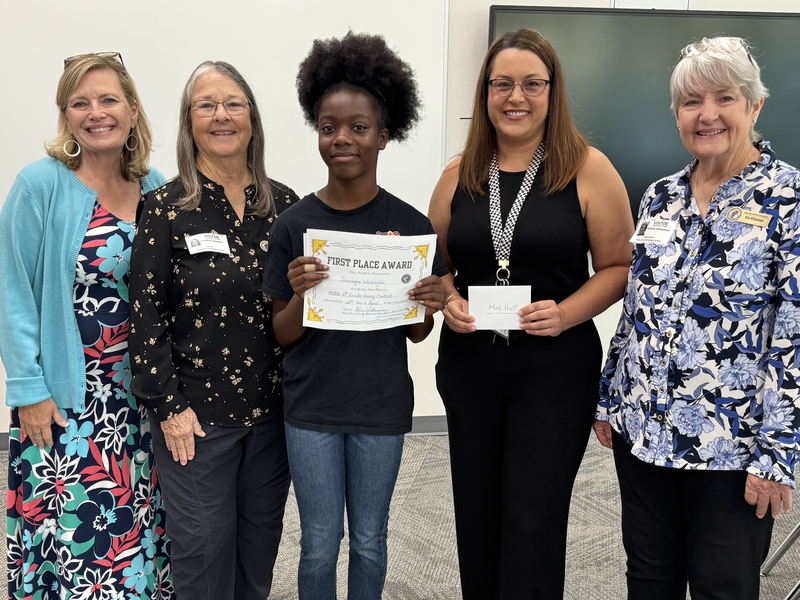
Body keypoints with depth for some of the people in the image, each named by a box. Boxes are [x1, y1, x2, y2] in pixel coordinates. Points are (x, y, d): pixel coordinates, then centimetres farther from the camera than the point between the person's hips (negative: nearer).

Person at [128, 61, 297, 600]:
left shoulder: (283, 204, 2)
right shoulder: (168, 207, -7)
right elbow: (145, 313, -8)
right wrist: (168, 405, -10)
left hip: (272, 406, 4)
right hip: (196, 412, -3)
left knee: (262, 535, 18)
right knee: (204, 545, 9)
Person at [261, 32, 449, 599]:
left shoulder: (410, 225, -7)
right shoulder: (295, 224, -6)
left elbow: (416, 333, 2)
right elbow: (283, 336, -2)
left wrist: (430, 306, -20)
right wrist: (300, 294, -22)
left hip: (381, 408, 0)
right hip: (311, 408, 0)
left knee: (369, 540, 17)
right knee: (319, 545, 13)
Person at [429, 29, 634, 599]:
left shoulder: (588, 169, -5)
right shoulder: (460, 173, 5)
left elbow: (618, 265, -2)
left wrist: (566, 313, -17)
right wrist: (447, 300, -7)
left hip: (556, 367, -3)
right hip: (468, 364, 4)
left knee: (532, 525, -1)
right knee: (476, 517, 16)